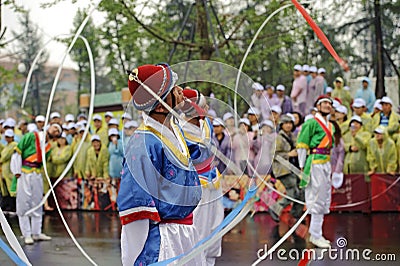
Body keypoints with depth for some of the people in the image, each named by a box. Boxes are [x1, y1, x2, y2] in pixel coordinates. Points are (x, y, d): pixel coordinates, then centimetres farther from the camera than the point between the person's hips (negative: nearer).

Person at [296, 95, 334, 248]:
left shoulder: (330, 125, 17)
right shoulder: (311, 123, -9)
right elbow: (302, 145, -10)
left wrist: (329, 164, 18)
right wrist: (302, 166, -12)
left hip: (326, 164, 9)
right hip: (315, 164, -9)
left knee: (324, 200, 12)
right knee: (317, 199, -8)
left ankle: (315, 233, 20)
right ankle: (316, 236, -3)